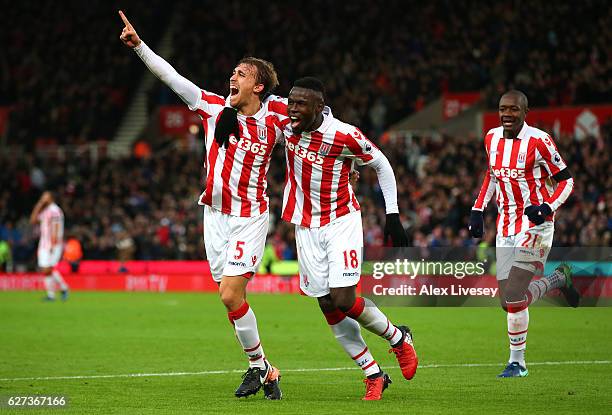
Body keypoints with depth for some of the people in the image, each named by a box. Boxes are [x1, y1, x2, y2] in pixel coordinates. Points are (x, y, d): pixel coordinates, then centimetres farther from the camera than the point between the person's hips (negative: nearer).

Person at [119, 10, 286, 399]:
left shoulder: (276, 115, -7)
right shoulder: (215, 107, 0)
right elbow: (172, 77, -1)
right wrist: (139, 45, -7)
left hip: (250, 217, -4)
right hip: (216, 214, 4)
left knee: (231, 296, -13)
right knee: (231, 297, 4)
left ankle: (259, 365, 5)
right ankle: (264, 370, 15)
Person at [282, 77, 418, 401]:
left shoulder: (345, 136, -20)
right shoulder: (287, 124, -9)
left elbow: (382, 165, -5)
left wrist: (392, 214, -5)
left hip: (341, 222, -5)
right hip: (306, 226, 5)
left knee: (343, 300, -15)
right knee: (328, 307, 1)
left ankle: (398, 338, 14)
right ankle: (373, 374, 13)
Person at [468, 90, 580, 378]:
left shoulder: (538, 141, -12)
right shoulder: (492, 138, 7)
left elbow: (566, 180, -5)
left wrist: (547, 207, -21)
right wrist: (478, 209, 16)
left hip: (535, 224, -7)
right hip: (506, 227, 7)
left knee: (514, 297, -16)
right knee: (509, 301, 4)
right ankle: (559, 279, 27)